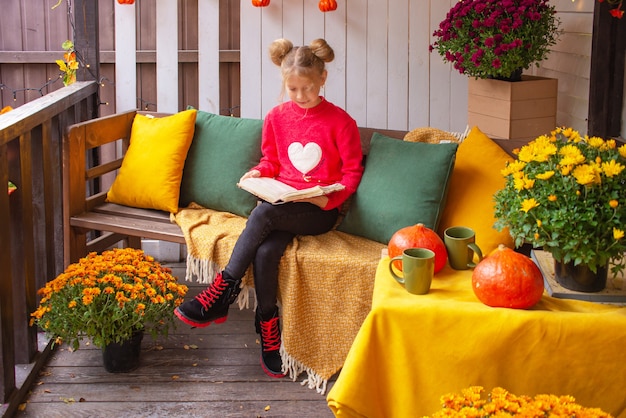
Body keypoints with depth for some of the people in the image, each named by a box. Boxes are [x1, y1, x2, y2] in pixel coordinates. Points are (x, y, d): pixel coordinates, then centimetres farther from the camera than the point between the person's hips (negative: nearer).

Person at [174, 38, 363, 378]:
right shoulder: (277, 117, 9)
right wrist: (258, 173, -1)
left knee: (263, 212, -32)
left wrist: (328, 199, -17)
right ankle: (268, 330, -19)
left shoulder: (340, 121, -4)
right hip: (282, 202, 4)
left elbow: (352, 172, -1)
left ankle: (222, 292, -24)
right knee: (265, 251, -29)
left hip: (320, 211, -4)